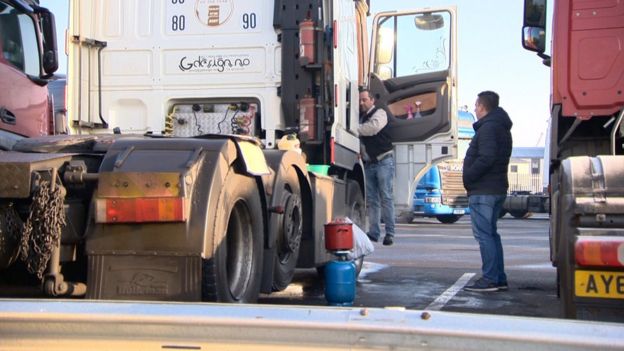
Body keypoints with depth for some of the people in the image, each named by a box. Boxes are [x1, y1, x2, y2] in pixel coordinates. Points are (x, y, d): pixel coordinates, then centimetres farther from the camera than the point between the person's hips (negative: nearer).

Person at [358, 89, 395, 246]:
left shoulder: (379, 113, -2)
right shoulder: (361, 117, 19)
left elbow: (374, 127, -22)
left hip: (383, 161, -7)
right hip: (369, 163, 7)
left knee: (386, 197, -8)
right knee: (372, 199, 5)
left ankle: (390, 233, -7)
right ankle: (373, 233, 8)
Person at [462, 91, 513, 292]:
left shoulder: (488, 128, -14)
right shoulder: (502, 128, 19)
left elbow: (486, 158, -25)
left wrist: (468, 177, -15)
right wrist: (470, 177, 13)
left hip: (483, 190, -10)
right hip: (497, 188, 10)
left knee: (483, 234, -7)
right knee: (491, 233, 15)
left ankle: (489, 279, -7)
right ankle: (499, 278, 18)